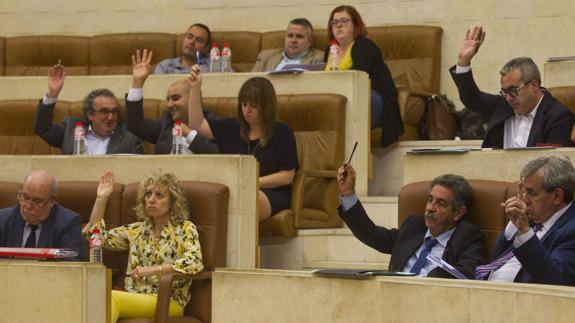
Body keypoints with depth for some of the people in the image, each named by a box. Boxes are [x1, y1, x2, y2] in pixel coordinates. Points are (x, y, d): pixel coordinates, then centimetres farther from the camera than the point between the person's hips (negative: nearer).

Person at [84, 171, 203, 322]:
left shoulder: (185, 229, 4)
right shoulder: (137, 230, 20)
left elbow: (195, 263, -14)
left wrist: (152, 269, -17)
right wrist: (101, 198, 10)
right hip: (135, 300, 4)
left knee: (110, 297, -32)